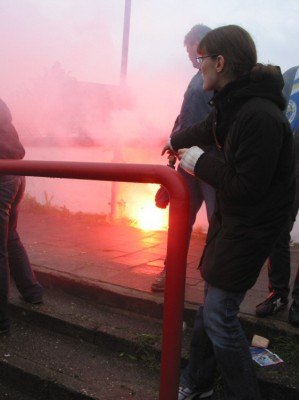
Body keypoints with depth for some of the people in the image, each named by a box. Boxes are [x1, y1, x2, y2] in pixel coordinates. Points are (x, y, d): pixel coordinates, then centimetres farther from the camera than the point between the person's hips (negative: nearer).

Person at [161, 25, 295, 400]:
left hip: (250, 225, -9)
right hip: (228, 217, 9)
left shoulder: (260, 116, -27)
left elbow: (247, 188, -27)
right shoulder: (231, 102, 2)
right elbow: (208, 129, 24)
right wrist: (176, 141, 41)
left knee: (219, 314, -4)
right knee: (211, 302, 18)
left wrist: (200, 162, -15)